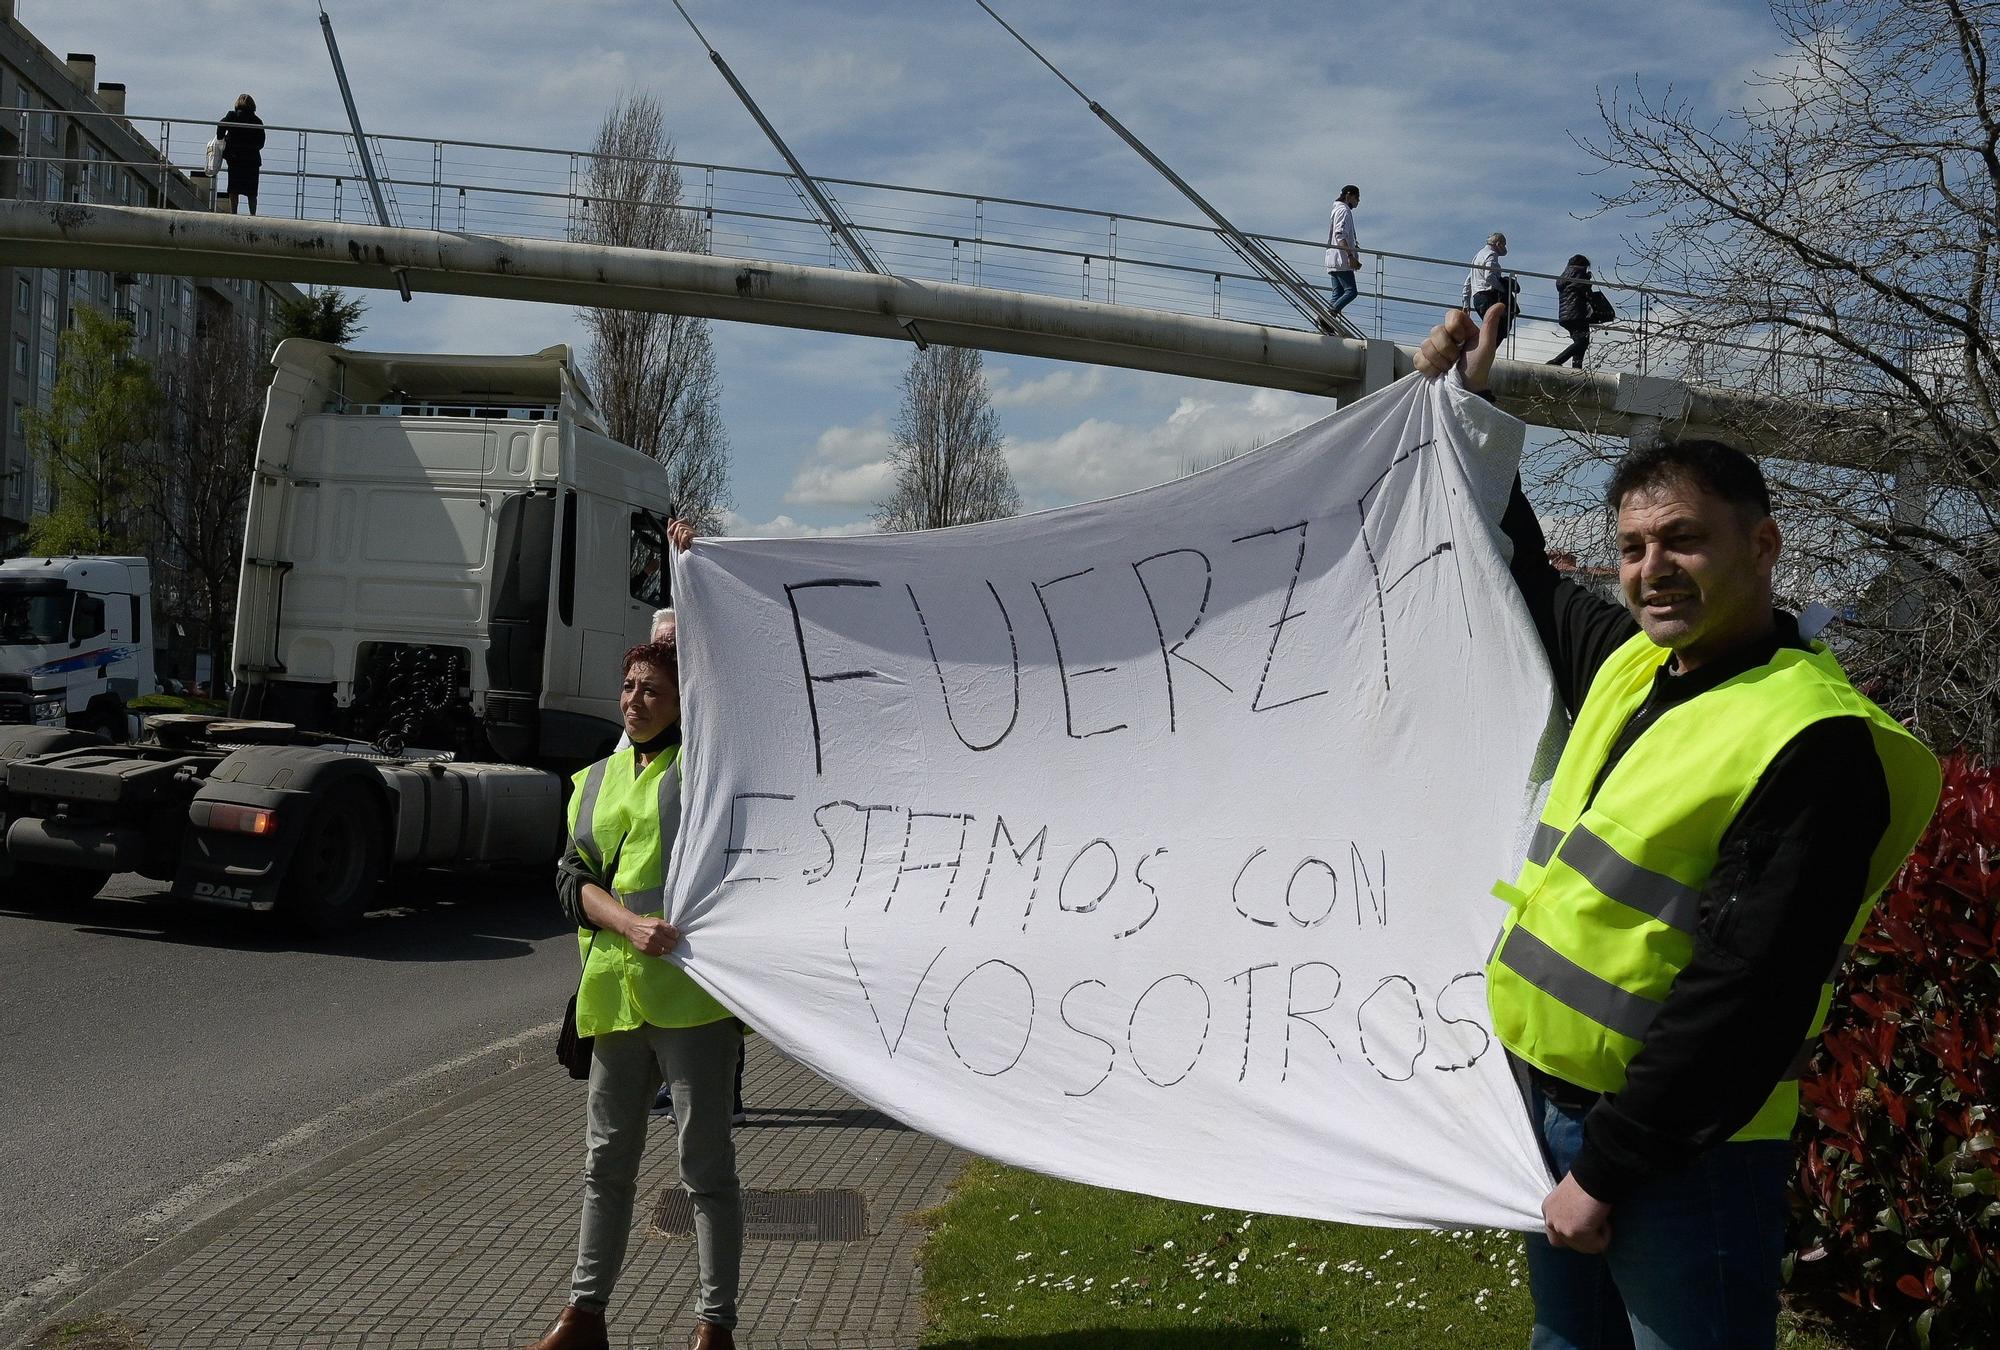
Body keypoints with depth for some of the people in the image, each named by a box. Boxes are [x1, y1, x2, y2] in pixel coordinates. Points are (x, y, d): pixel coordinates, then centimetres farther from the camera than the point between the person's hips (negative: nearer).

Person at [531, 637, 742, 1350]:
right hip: (615, 991, 5)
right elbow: (571, 877, 4)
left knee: (706, 1164, 1)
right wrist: (628, 923, -12)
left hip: (691, 988, -5)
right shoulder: (595, 781, 15)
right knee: (607, 1160, 15)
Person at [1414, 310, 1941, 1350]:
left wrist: (1606, 1168, -19)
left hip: (1677, 1149, -8)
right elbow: (1524, 575, 27)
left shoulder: (1813, 743, -19)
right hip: (1548, 1104, 8)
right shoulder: (1631, 662, 6)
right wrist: (1473, 409, 26)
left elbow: (1744, 998, -23)